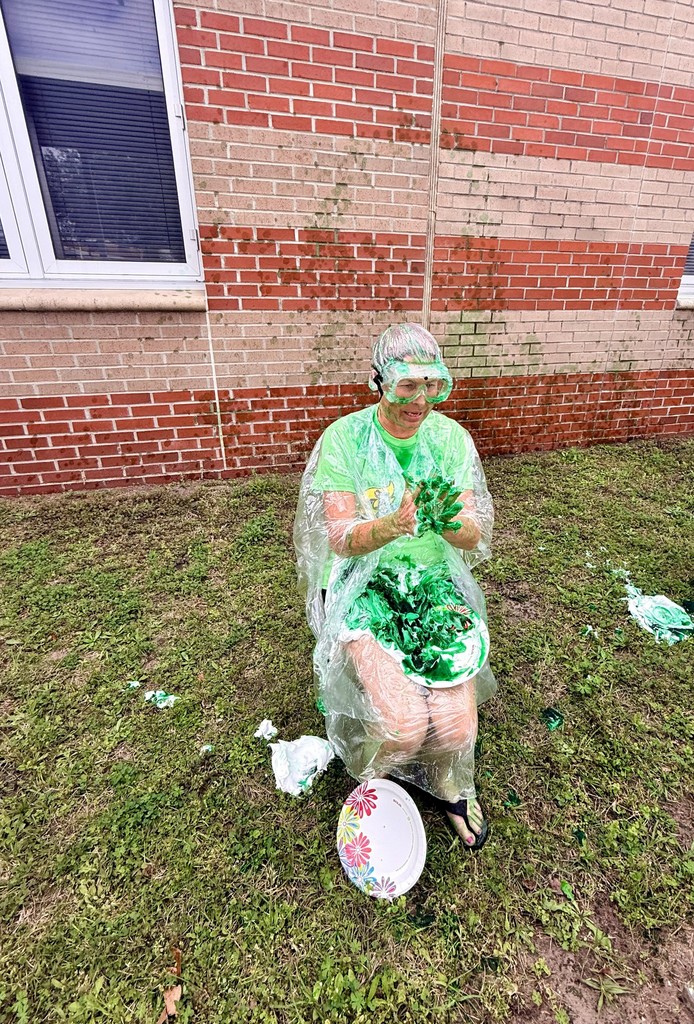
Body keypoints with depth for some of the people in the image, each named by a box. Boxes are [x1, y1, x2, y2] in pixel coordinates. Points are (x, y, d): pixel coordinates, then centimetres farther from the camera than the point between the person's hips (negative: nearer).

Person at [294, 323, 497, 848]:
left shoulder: (451, 437, -1)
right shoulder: (344, 439, -10)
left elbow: (474, 537, -4)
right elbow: (341, 540, -14)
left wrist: (447, 522, -28)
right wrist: (395, 524, -34)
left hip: (436, 581, 3)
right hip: (362, 583, -2)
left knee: (457, 725, -15)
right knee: (403, 722, -21)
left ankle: (452, 788, 26)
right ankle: (370, 783, 20)